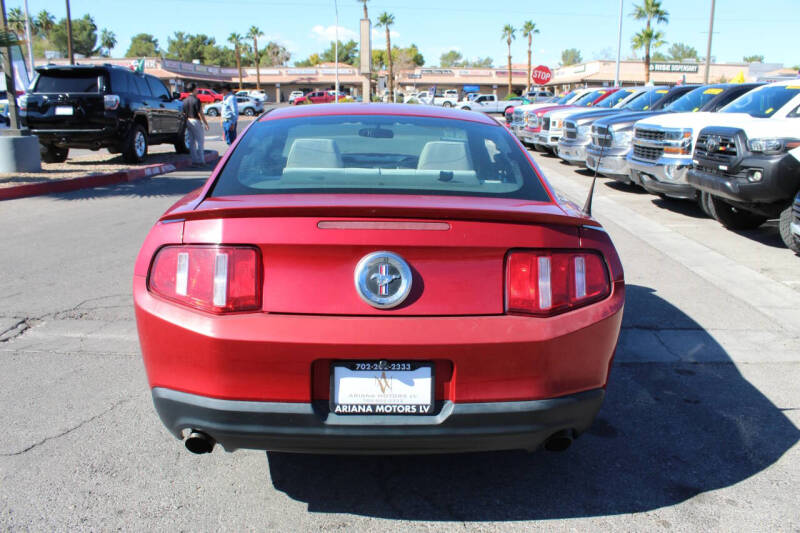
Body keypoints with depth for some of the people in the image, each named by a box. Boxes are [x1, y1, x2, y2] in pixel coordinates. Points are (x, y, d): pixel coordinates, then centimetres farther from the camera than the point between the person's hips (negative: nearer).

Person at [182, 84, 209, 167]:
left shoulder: (185, 100, 8)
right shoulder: (196, 100, -15)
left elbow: (184, 113, 12)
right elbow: (200, 113, -17)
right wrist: (206, 123, -10)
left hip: (188, 121, 8)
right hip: (196, 121, -7)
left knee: (192, 142, 9)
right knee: (200, 141, -1)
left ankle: (194, 161, 11)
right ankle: (201, 161, 0)